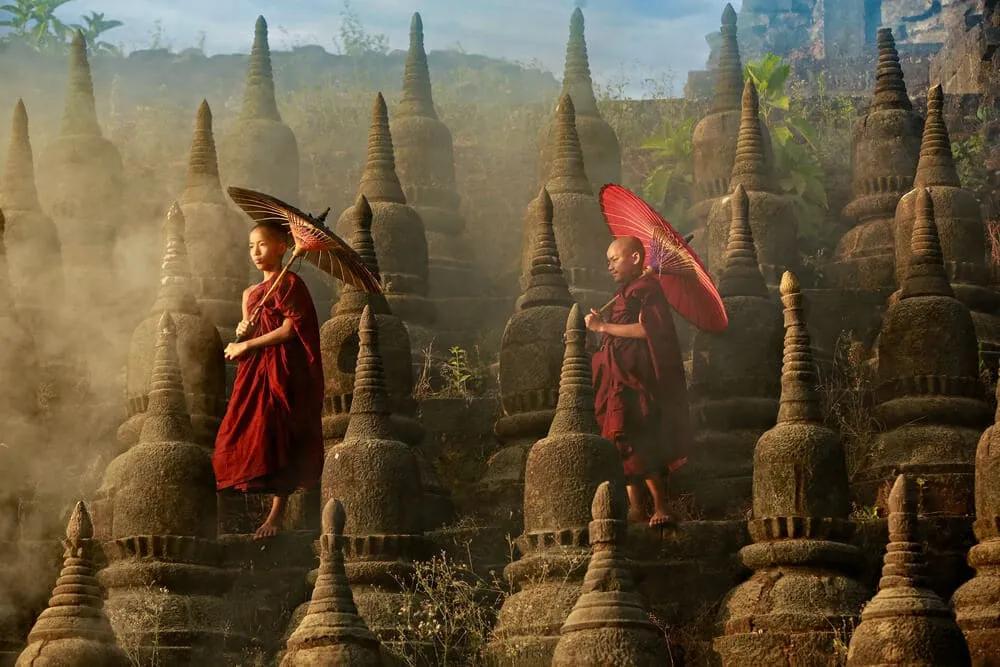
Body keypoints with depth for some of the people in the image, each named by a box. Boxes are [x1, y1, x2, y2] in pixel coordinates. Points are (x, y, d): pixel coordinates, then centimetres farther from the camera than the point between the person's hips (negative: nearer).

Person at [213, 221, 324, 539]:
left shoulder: (289, 283, -5)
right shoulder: (251, 293, 20)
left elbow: (290, 329, -13)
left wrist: (248, 345, -9)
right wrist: (242, 334, 0)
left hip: (282, 370, -8)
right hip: (254, 372, 8)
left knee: (276, 438, -11)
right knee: (248, 438, 2)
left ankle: (277, 514, -11)